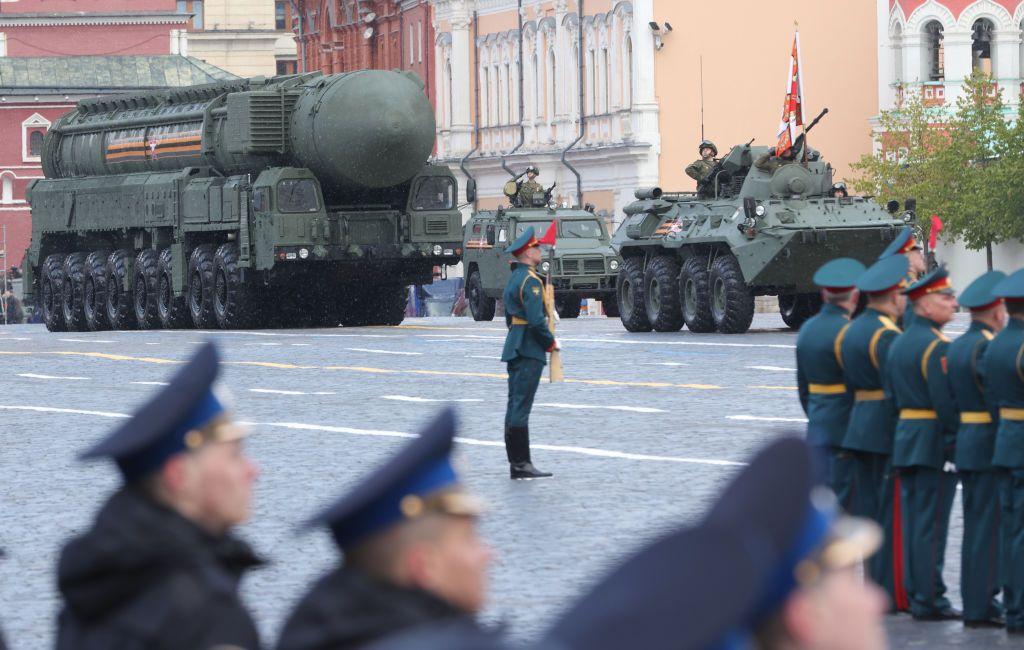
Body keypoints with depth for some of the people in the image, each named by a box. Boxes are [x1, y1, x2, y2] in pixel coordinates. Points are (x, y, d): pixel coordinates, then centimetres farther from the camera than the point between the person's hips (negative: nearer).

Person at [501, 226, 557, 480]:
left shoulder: (514, 278, 16)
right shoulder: (530, 280, -15)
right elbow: (536, 319, -22)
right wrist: (551, 342, -8)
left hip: (515, 348, 10)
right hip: (529, 350, -10)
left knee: (515, 405, 10)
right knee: (521, 407, -10)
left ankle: (516, 462, 13)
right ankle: (521, 464, -10)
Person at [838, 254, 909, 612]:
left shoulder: (853, 330, 12)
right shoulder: (888, 337, -16)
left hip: (859, 429, 9)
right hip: (890, 432, -9)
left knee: (866, 507, 11)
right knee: (894, 513, -5)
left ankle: (872, 585, 16)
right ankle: (894, 593, -3)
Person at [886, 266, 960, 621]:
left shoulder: (899, 343, 12)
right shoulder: (937, 347, -16)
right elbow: (948, 404, -20)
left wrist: (905, 430, 19)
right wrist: (958, 444, -14)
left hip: (904, 440, 9)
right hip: (935, 444, -9)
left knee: (912, 521, 12)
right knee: (931, 523, -5)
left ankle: (913, 592, 16)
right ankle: (929, 599, -3)